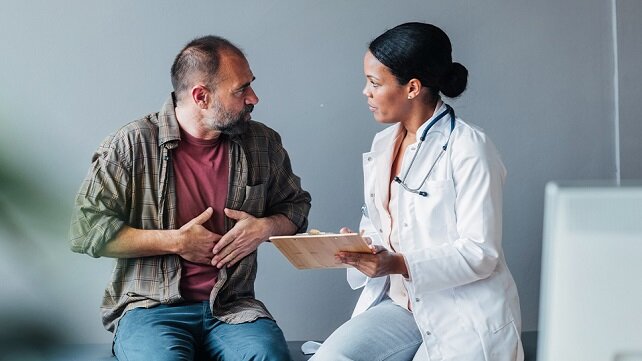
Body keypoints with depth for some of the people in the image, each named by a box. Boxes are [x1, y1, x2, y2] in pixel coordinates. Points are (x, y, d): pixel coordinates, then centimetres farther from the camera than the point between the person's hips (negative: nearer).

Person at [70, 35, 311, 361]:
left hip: (232, 308, 3)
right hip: (150, 307, -2)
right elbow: (86, 230, -6)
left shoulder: (262, 144, 9)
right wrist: (175, 241, -10)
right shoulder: (132, 145, -4)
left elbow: (296, 205, 23)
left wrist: (266, 227, 0)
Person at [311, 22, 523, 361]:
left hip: (464, 317, -6)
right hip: (399, 304, 6)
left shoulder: (467, 148, -13)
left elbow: (480, 253, -17)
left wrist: (400, 265, -27)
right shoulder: (382, 144, 11)